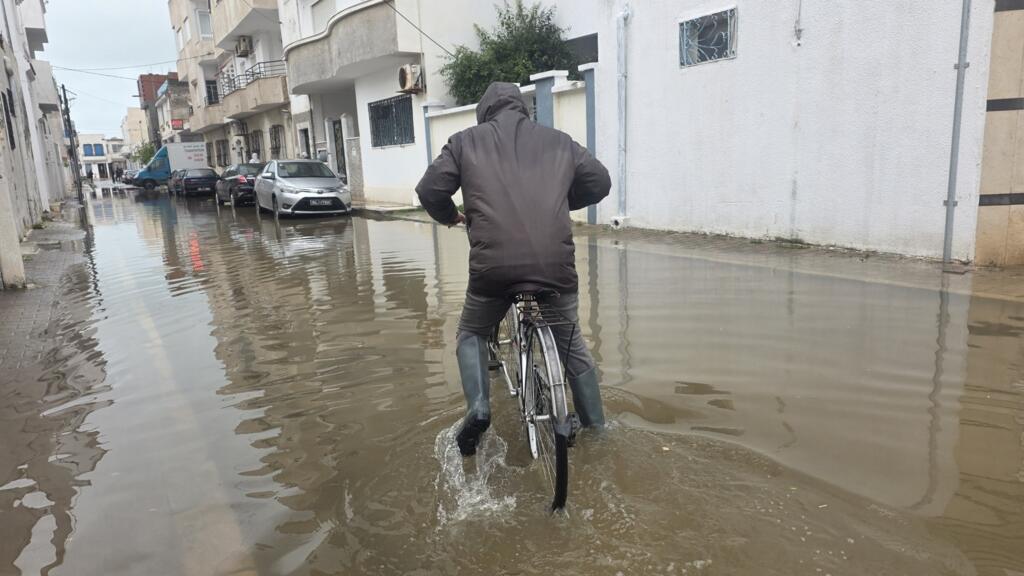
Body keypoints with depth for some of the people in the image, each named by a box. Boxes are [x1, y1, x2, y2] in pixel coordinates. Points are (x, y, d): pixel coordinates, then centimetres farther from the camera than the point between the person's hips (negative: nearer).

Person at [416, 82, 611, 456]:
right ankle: (596, 429, 28)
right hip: (555, 264, 2)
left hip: (494, 264, -1)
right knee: (572, 344, 22)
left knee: (471, 334, 25)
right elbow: (600, 183, 21)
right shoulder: (558, 141, 19)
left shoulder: (466, 141, 13)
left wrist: (451, 217, 28)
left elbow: (430, 190, 8)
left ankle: (478, 406, 4)